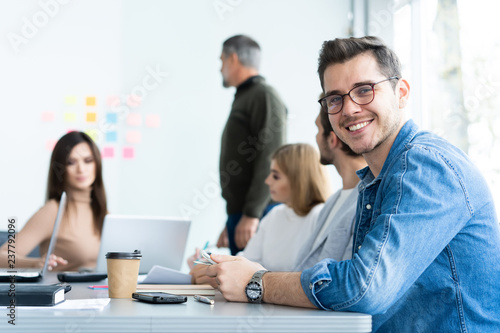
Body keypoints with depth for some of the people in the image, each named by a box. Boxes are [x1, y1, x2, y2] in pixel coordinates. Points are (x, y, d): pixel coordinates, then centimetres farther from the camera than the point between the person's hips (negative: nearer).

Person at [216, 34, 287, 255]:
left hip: (260, 214, -9)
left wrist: (252, 214, -22)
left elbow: (270, 161, -17)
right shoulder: (243, 99, 25)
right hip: (239, 216, 9)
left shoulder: (265, 96, -5)